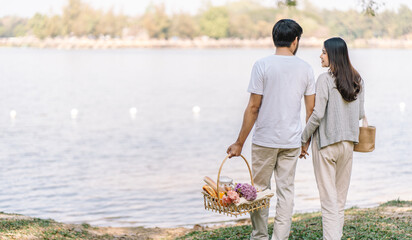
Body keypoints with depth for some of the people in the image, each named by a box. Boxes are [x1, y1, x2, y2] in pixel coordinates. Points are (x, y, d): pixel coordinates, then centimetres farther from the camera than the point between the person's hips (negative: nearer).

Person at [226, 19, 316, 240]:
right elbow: (311, 110, 6)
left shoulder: (262, 65, -7)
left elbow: (253, 108, -8)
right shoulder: (305, 68, 3)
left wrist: (239, 143, -2)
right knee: (286, 190, 8)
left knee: (259, 188, 10)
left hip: (265, 140, -3)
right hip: (292, 141, 3)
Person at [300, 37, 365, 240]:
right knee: (341, 198, 15)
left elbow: (317, 115, -17)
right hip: (348, 143, 6)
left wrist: (304, 140, -5)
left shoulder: (325, 79, -14)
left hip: (326, 144, -6)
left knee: (328, 198, -3)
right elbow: (360, 114, 9)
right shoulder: (357, 80, 4)